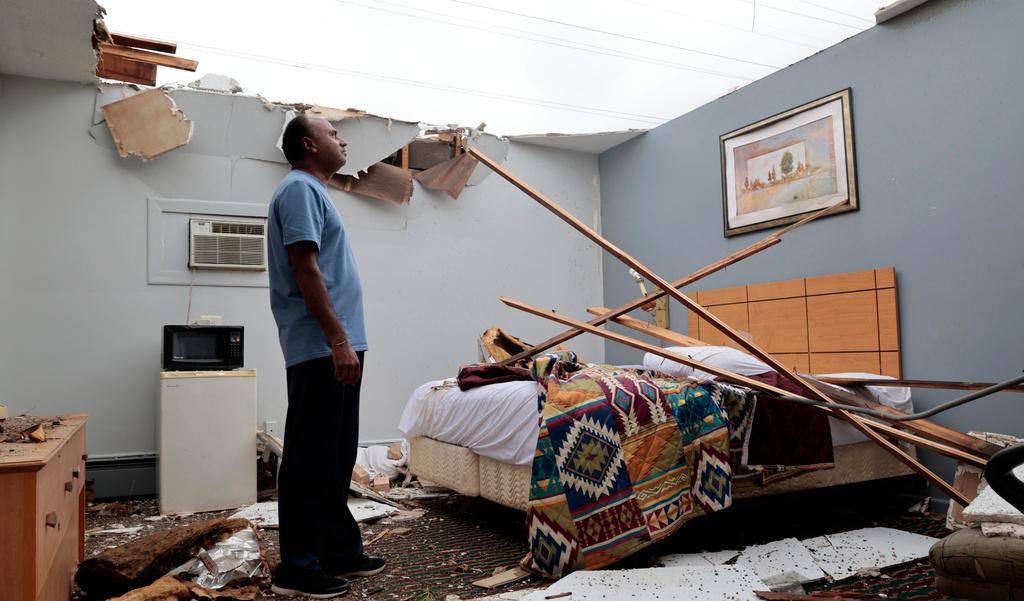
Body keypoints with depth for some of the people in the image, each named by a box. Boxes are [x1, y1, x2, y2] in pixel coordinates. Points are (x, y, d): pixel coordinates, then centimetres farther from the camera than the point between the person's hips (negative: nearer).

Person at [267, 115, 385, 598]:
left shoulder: (314, 191, 23)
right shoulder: (299, 188, -7)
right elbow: (305, 269, -18)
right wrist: (338, 339, -22)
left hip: (335, 347, 10)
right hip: (320, 349, -10)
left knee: (337, 458, 14)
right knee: (310, 459, -4)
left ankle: (340, 551, 23)